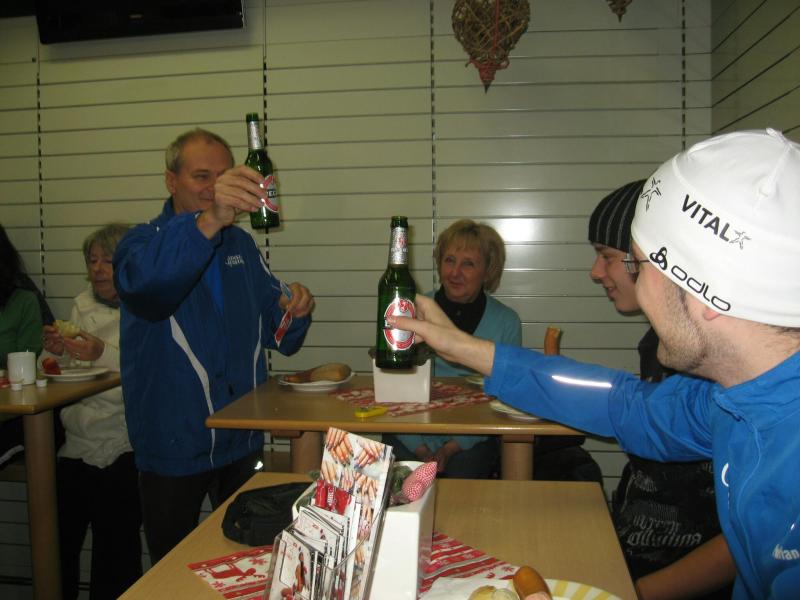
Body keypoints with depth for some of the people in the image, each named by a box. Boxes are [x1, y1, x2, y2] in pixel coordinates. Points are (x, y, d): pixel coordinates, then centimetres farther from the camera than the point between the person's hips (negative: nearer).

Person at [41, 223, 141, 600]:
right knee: (57, 541, -5)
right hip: (76, 445, 5)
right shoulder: (81, 305, 14)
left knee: (114, 553, -9)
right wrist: (55, 353, -3)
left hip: (121, 449, -5)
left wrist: (104, 354, -25)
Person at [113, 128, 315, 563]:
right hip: (173, 445, -4)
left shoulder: (241, 243, 8)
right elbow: (142, 280, -35)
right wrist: (209, 221, -51)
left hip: (243, 441, 5)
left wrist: (294, 311, -11)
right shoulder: (142, 242, -9)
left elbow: (276, 330, 13)